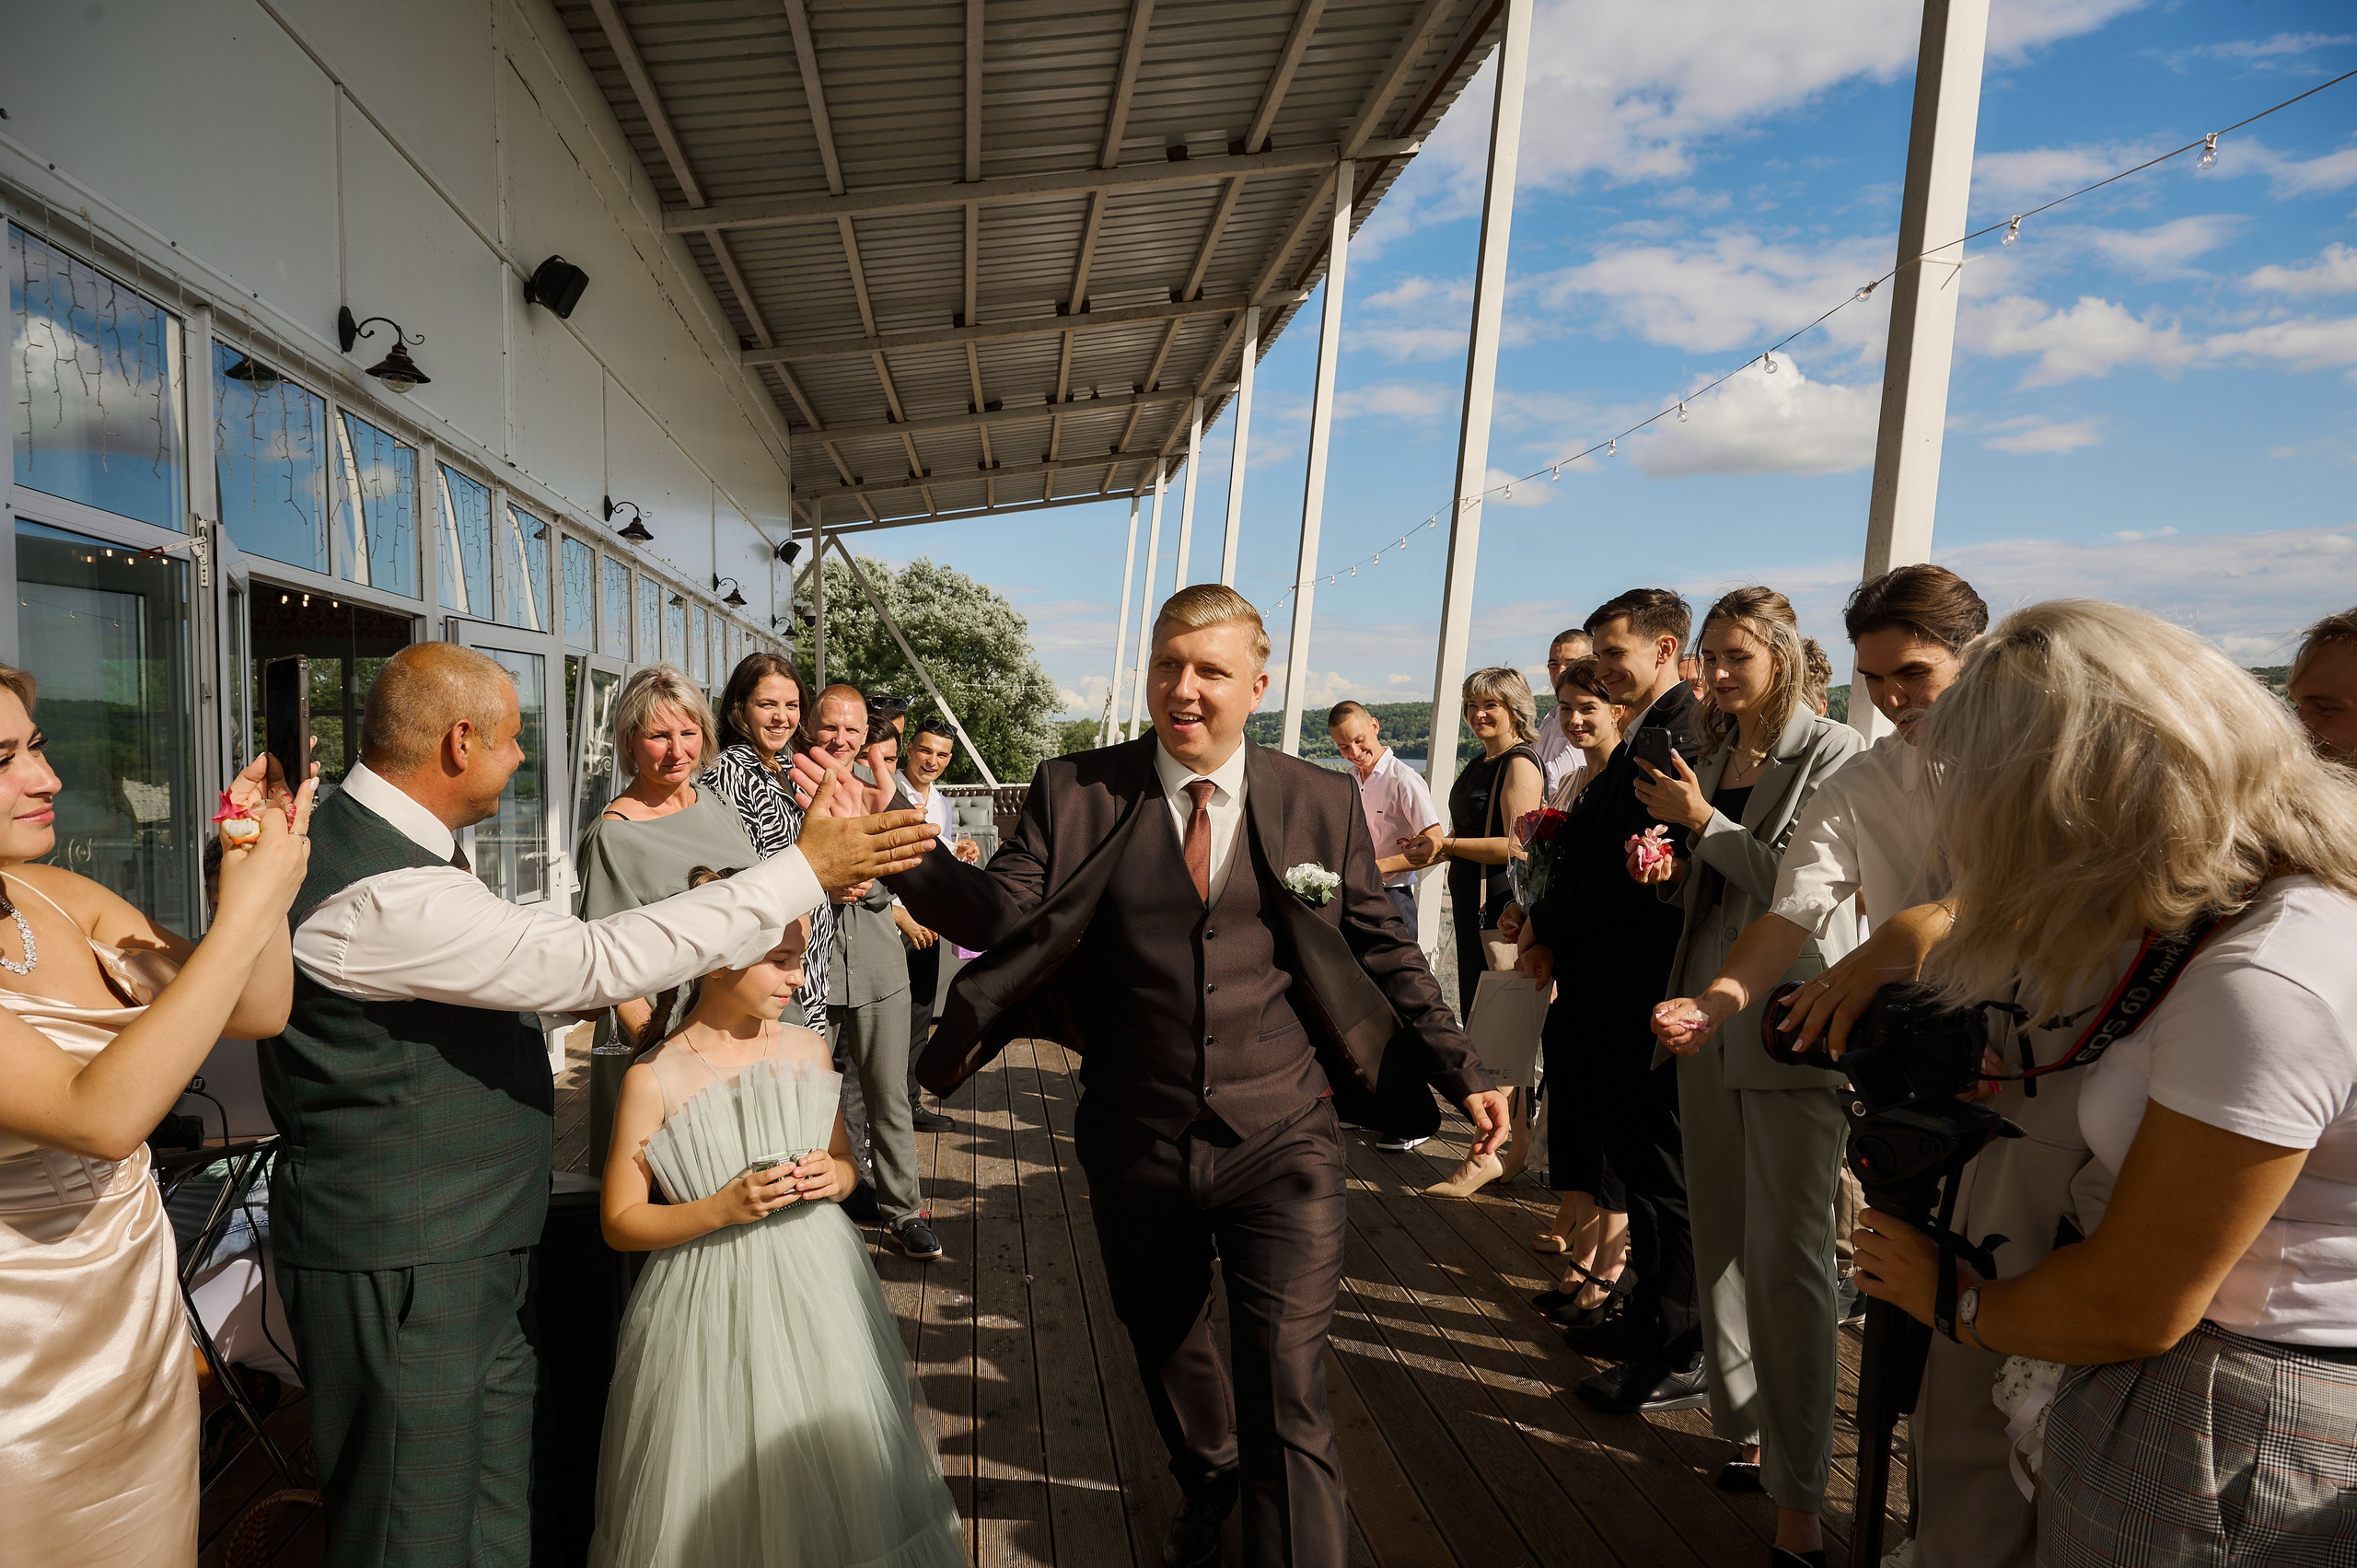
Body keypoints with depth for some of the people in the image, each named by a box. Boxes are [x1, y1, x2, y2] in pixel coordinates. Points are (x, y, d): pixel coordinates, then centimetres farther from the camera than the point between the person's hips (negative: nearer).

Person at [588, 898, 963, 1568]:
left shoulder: (806, 1048, 0)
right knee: (722, 1511, 8)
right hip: (715, 1304, -3)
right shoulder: (654, 1079, -12)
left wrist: (835, 1178, -10)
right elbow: (621, 1223, -6)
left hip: (818, 1286, 4)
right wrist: (722, 1210, -19)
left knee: (829, 1484, 13)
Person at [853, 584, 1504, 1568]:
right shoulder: (1074, 793, -4)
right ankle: (1207, 1481, 57)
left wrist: (1460, 1072, 4)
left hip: (1279, 1149, -2)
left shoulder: (1322, 803, -3)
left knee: (1288, 1402, -1)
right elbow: (1003, 911, -13)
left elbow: (1382, 948, 4)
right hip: (1136, 1148, 2)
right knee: (1163, 1345, 25)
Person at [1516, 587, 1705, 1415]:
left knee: (1660, 1167, 2)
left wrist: (1551, 927, -11)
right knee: (1636, 1155, 19)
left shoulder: (1679, 739, -18)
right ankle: (1648, 1316, 35)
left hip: (1649, 990, -10)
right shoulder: (1641, 737, 14)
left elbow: (1638, 872, -22)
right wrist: (1549, 919, 2)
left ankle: (1678, 1358, 17)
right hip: (1619, 983, 10)